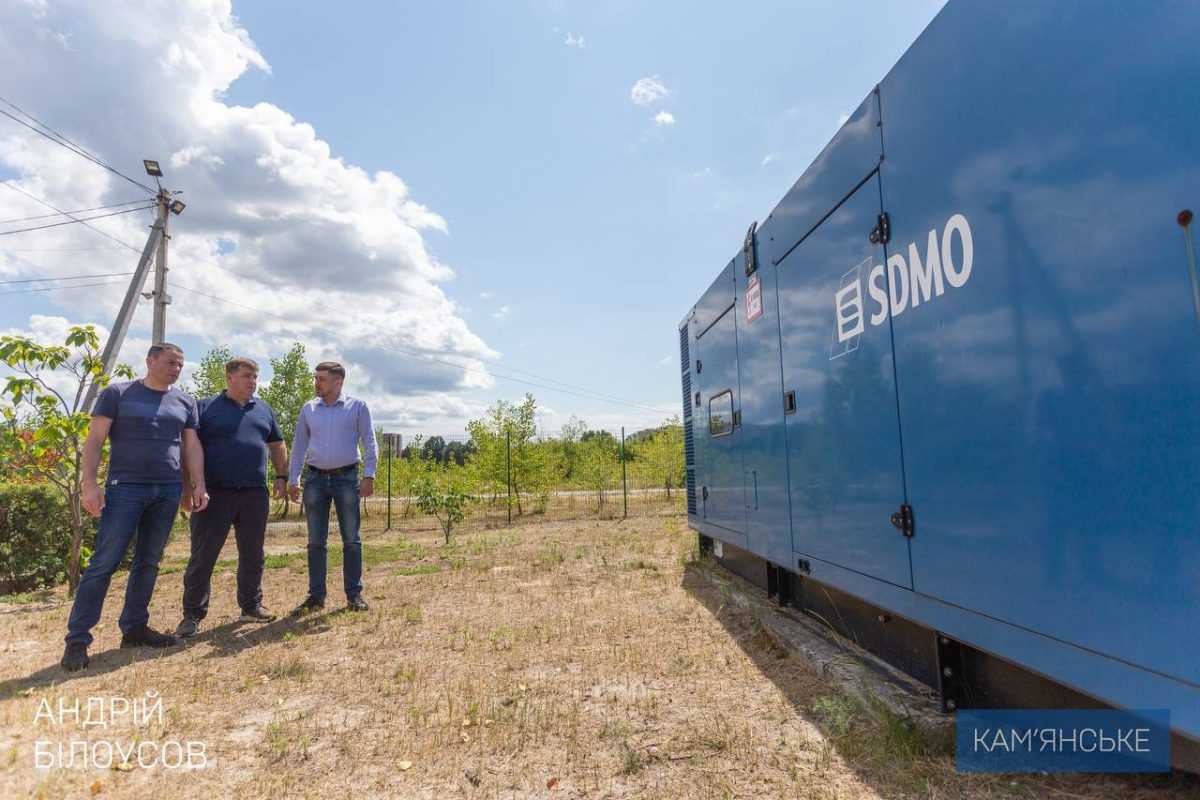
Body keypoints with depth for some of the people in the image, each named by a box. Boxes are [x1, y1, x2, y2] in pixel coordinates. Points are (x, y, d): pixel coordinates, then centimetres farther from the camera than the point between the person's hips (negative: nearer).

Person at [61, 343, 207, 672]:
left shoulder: (184, 402, 12)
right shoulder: (117, 393, 2)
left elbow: (192, 446, 12)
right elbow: (94, 440, -2)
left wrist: (198, 485, 2)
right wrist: (89, 484, -12)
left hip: (168, 491, 4)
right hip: (126, 488, -4)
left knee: (148, 563, 9)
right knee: (104, 562, -5)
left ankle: (134, 627, 18)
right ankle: (77, 638, 2)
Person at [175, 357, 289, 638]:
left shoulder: (264, 410, 14)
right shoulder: (206, 407, 1)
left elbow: (277, 445, 20)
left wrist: (281, 476, 11)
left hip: (255, 493, 4)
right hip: (215, 493, -4)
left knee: (252, 554, 11)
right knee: (203, 555, 0)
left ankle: (251, 606, 23)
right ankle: (192, 615, 10)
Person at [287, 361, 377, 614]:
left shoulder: (357, 407, 0)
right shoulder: (308, 409, 9)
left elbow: (369, 442, -2)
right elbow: (299, 445, 13)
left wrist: (369, 476, -11)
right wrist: (293, 480, 8)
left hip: (346, 478, -3)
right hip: (315, 479, 3)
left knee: (351, 539, 2)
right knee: (316, 541, 6)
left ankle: (354, 594, 10)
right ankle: (316, 595, 15)